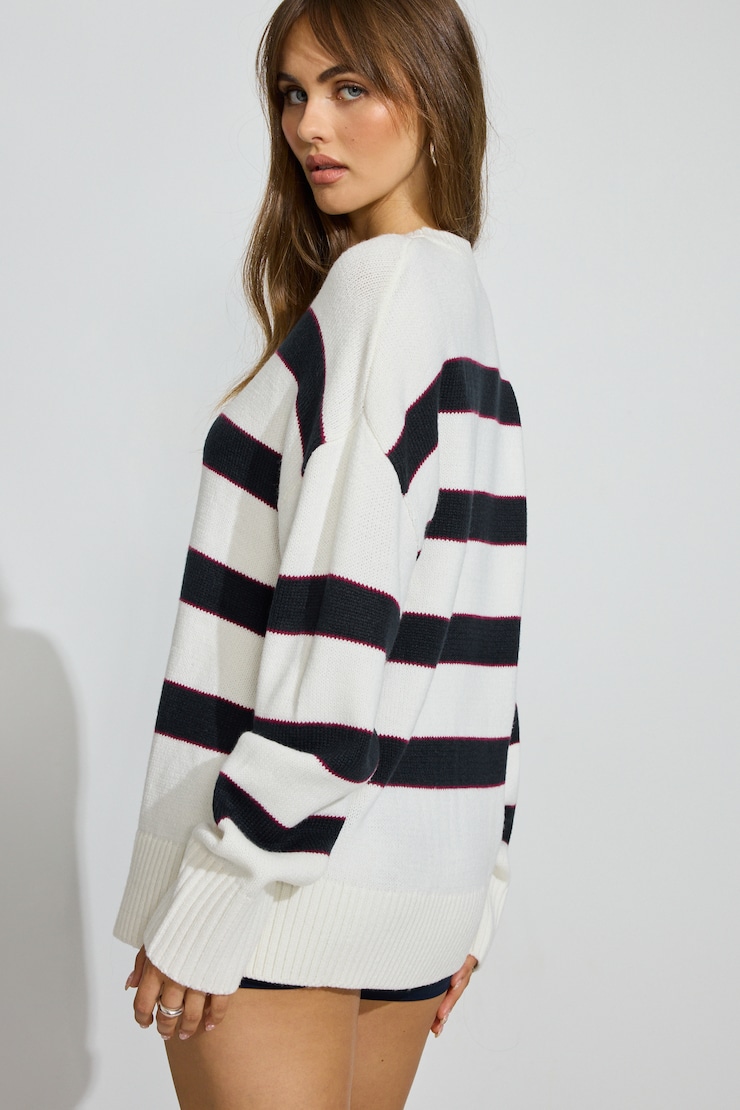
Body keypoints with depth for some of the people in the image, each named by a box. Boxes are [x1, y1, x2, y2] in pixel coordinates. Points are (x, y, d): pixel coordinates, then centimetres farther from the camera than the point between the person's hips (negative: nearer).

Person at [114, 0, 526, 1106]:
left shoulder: (387, 282, -11)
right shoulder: (470, 303, 15)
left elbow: (344, 613, -20)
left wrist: (211, 901, -17)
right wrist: (472, 898, 19)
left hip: (293, 864, -9)